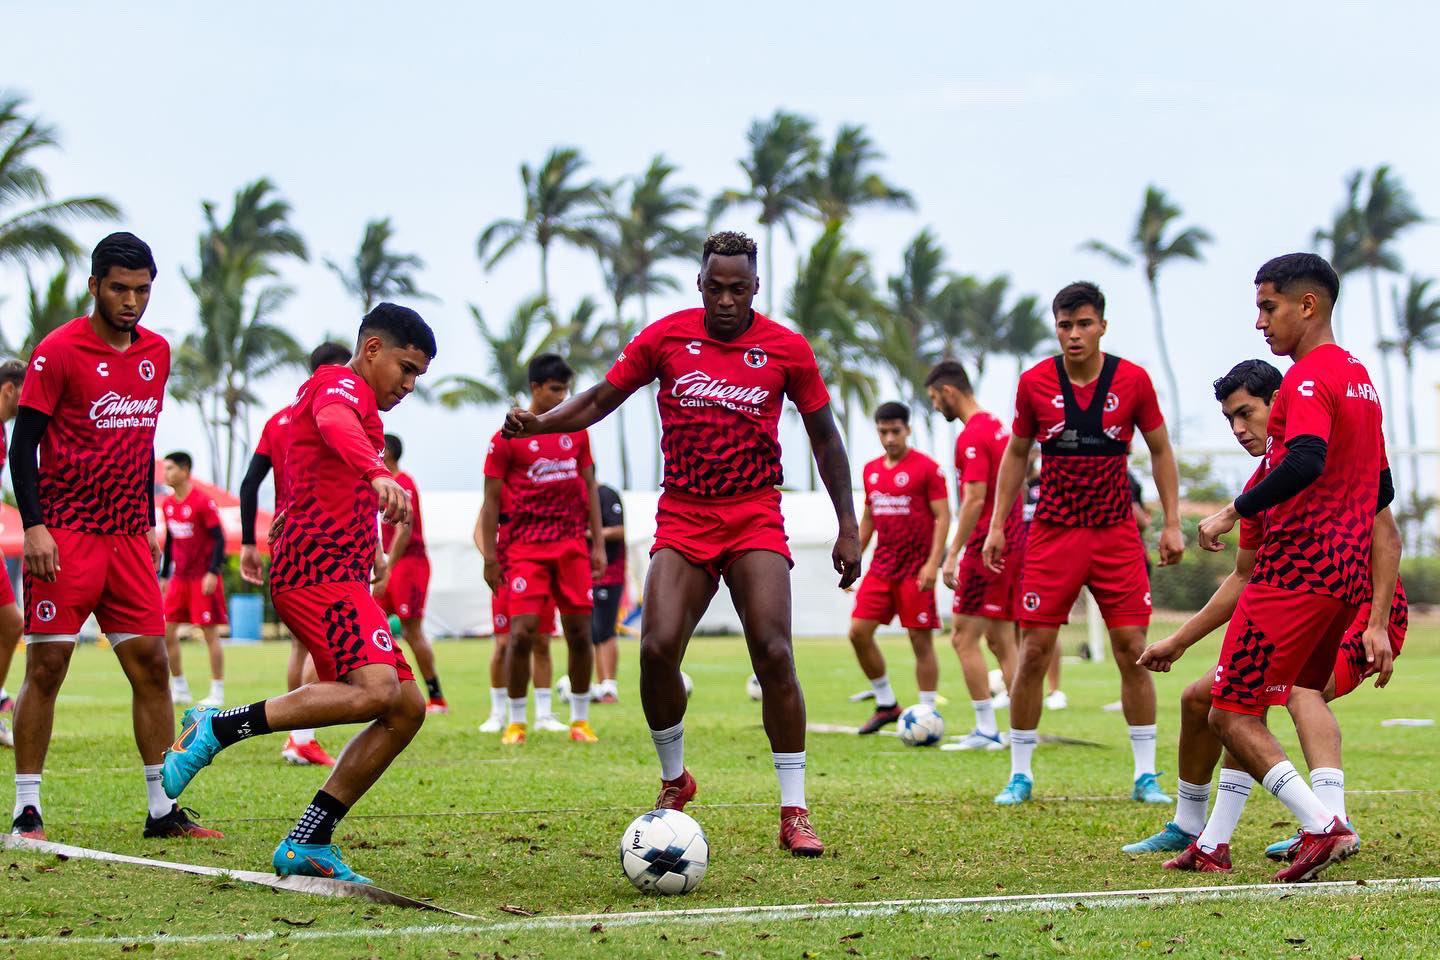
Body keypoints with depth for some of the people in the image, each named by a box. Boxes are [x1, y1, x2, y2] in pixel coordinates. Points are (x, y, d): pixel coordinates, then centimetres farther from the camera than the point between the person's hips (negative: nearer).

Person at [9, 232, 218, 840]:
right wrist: (34, 526, -16)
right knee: (46, 666, -4)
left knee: (150, 664, 3)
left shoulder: (156, 352, 11)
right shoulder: (58, 351, -7)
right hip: (65, 538, -6)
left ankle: (162, 809, 8)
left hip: (128, 539, 6)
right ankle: (27, 811, 3)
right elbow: (24, 445, -7)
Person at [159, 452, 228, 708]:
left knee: (210, 633, -3)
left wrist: (213, 572, -20)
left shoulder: (203, 502, -13)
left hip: (203, 578, -7)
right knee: (167, 631, 3)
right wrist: (164, 576, 17)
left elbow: (219, 538, -13)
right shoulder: (168, 505, 9)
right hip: (179, 577, 7)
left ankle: (217, 693, 4)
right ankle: (179, 689, 14)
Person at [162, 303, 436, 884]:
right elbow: (334, 424, -29)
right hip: (322, 568, -11)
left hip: (335, 572, 11)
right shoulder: (340, 385, -3)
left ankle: (308, 842, 0)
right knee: (376, 692, -29)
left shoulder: (346, 397, 29)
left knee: (406, 710, 2)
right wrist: (379, 474, -47)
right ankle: (218, 728, -19)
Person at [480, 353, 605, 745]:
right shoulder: (507, 438, -2)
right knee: (522, 632, -10)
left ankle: (580, 719, 14)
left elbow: (589, 487, 15)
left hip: (572, 545, 4)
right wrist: (490, 557, -3)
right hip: (526, 547, -3)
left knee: (579, 632, 3)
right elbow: (492, 500, 0)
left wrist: (598, 543, 9)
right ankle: (516, 721, 2)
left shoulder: (576, 431, 11)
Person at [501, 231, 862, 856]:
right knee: (657, 648, -15)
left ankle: (795, 813, -4)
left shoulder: (786, 349, -1)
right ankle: (674, 781, 12)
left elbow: (824, 435, 8)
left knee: (773, 654, -14)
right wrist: (538, 423, -10)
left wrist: (848, 528, 6)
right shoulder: (666, 337, 0)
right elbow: (601, 399, 8)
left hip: (755, 517, -1)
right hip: (682, 517, 1)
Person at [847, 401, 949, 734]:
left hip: (916, 570, -6)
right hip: (881, 566, 6)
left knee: (921, 640, -3)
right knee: (859, 632, 0)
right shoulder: (871, 470, 12)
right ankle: (886, 704, 14)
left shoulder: (927, 468, -7)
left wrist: (933, 563, -16)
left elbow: (942, 517, -8)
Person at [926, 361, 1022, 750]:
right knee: (1002, 641, 11)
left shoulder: (972, 437, -14)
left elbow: (975, 500, -21)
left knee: (963, 637, -4)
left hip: (987, 547, -9)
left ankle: (987, 730, -4)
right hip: (1013, 540, 9)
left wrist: (953, 555, -18)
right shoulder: (998, 427, 15)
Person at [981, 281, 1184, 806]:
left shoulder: (1133, 380, -3)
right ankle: (1020, 773, 9)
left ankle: (1146, 775, 7)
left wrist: (1172, 522, 2)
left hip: (1116, 533, 0)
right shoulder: (1034, 382, -1)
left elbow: (1160, 451, 8)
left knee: (1132, 650, -3)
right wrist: (997, 526, 6)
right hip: (1052, 534, 0)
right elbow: (1016, 454, 10)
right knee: (1034, 651, -3)